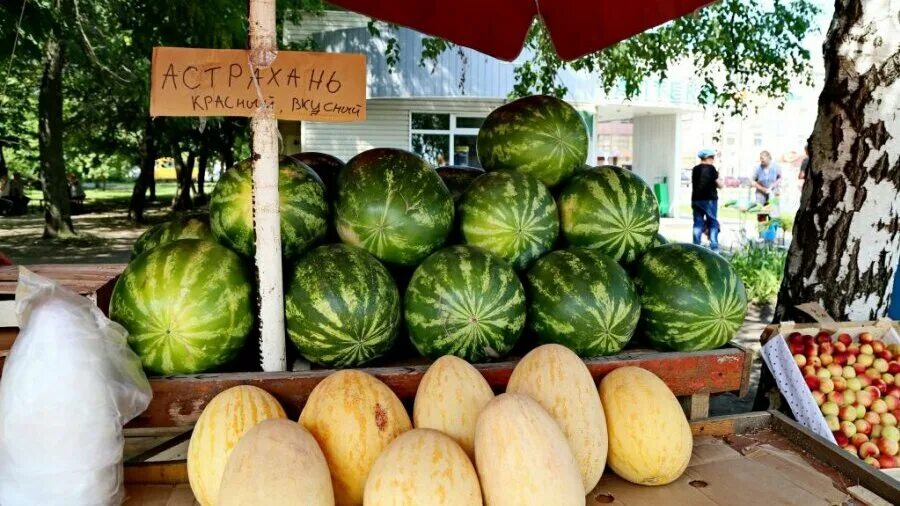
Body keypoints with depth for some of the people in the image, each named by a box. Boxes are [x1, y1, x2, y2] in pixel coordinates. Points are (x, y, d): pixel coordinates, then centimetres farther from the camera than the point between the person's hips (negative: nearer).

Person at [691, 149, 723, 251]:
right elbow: (720, 185, -6)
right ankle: (714, 247, -2)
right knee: (713, 223, 1)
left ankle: (696, 247, 7)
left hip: (696, 199, 5)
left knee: (698, 223, 8)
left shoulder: (695, 169, 8)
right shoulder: (711, 169, -8)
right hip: (709, 199, -5)